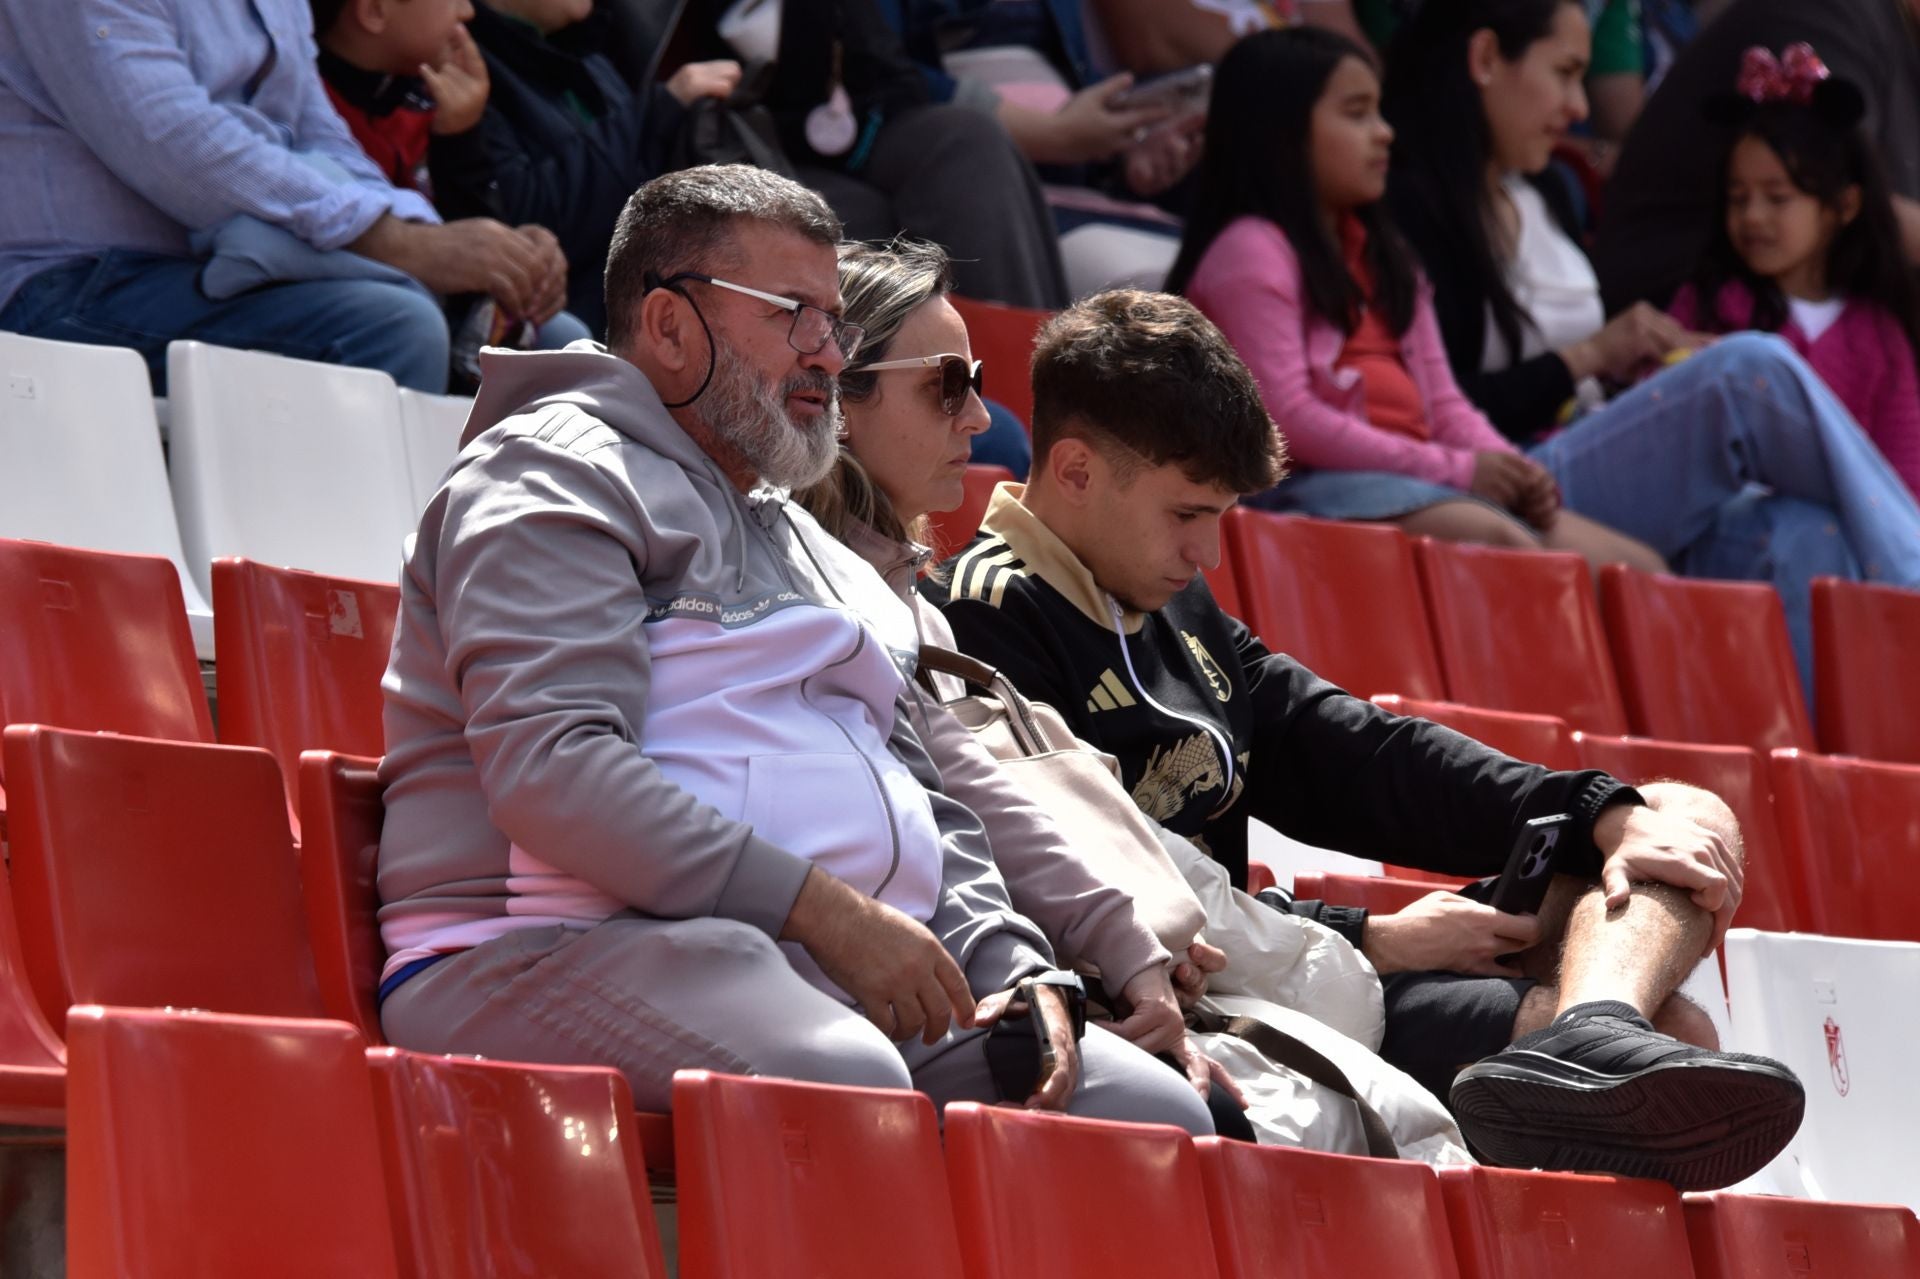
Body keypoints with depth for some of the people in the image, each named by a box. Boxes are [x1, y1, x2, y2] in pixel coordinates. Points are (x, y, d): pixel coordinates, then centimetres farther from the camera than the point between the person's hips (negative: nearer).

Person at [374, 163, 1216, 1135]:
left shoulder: (809, 548, 31)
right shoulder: (553, 478, 1)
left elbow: (927, 808, 30)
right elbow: (552, 769, -15)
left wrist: (1015, 972, 7)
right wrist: (822, 908, -19)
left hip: (848, 970, 9)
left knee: (1151, 1113, -11)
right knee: (843, 1082, -40)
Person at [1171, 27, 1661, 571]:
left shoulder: (1379, 254, 24)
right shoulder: (1251, 254, -4)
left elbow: (1441, 402, 18)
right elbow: (1287, 418, -14)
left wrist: (1509, 467, -4)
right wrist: (1454, 468, -15)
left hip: (1420, 484, 9)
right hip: (1316, 485, -9)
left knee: (1635, 569, -8)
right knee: (1505, 547, -35)